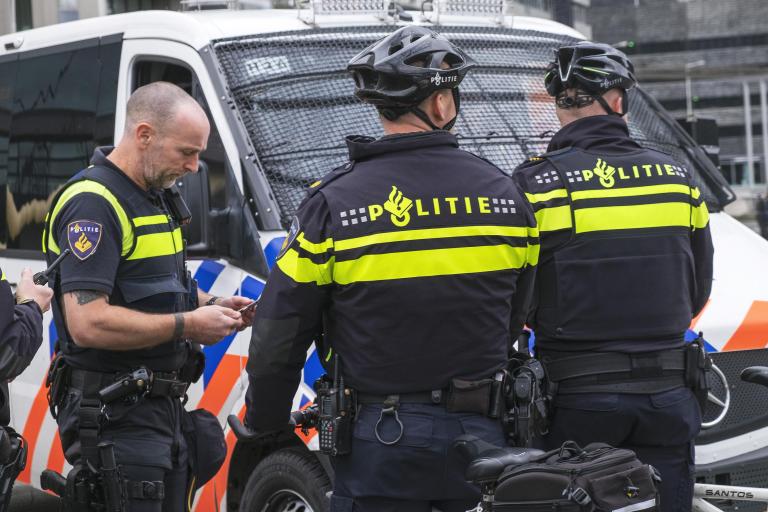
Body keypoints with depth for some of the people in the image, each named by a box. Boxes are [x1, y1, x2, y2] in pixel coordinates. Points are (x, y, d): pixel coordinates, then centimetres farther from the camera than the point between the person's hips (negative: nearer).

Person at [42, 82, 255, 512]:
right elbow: (86, 323, -26)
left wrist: (212, 305, 9)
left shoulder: (158, 197, 15)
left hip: (163, 408, 10)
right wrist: (187, 325, -20)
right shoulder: (93, 204, -17)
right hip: (114, 419, -10)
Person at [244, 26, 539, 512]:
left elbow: (278, 335, -4)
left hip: (381, 439, -2)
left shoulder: (334, 202, -8)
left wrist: (265, 419, 11)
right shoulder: (504, 192, 1)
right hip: (481, 433, 3)